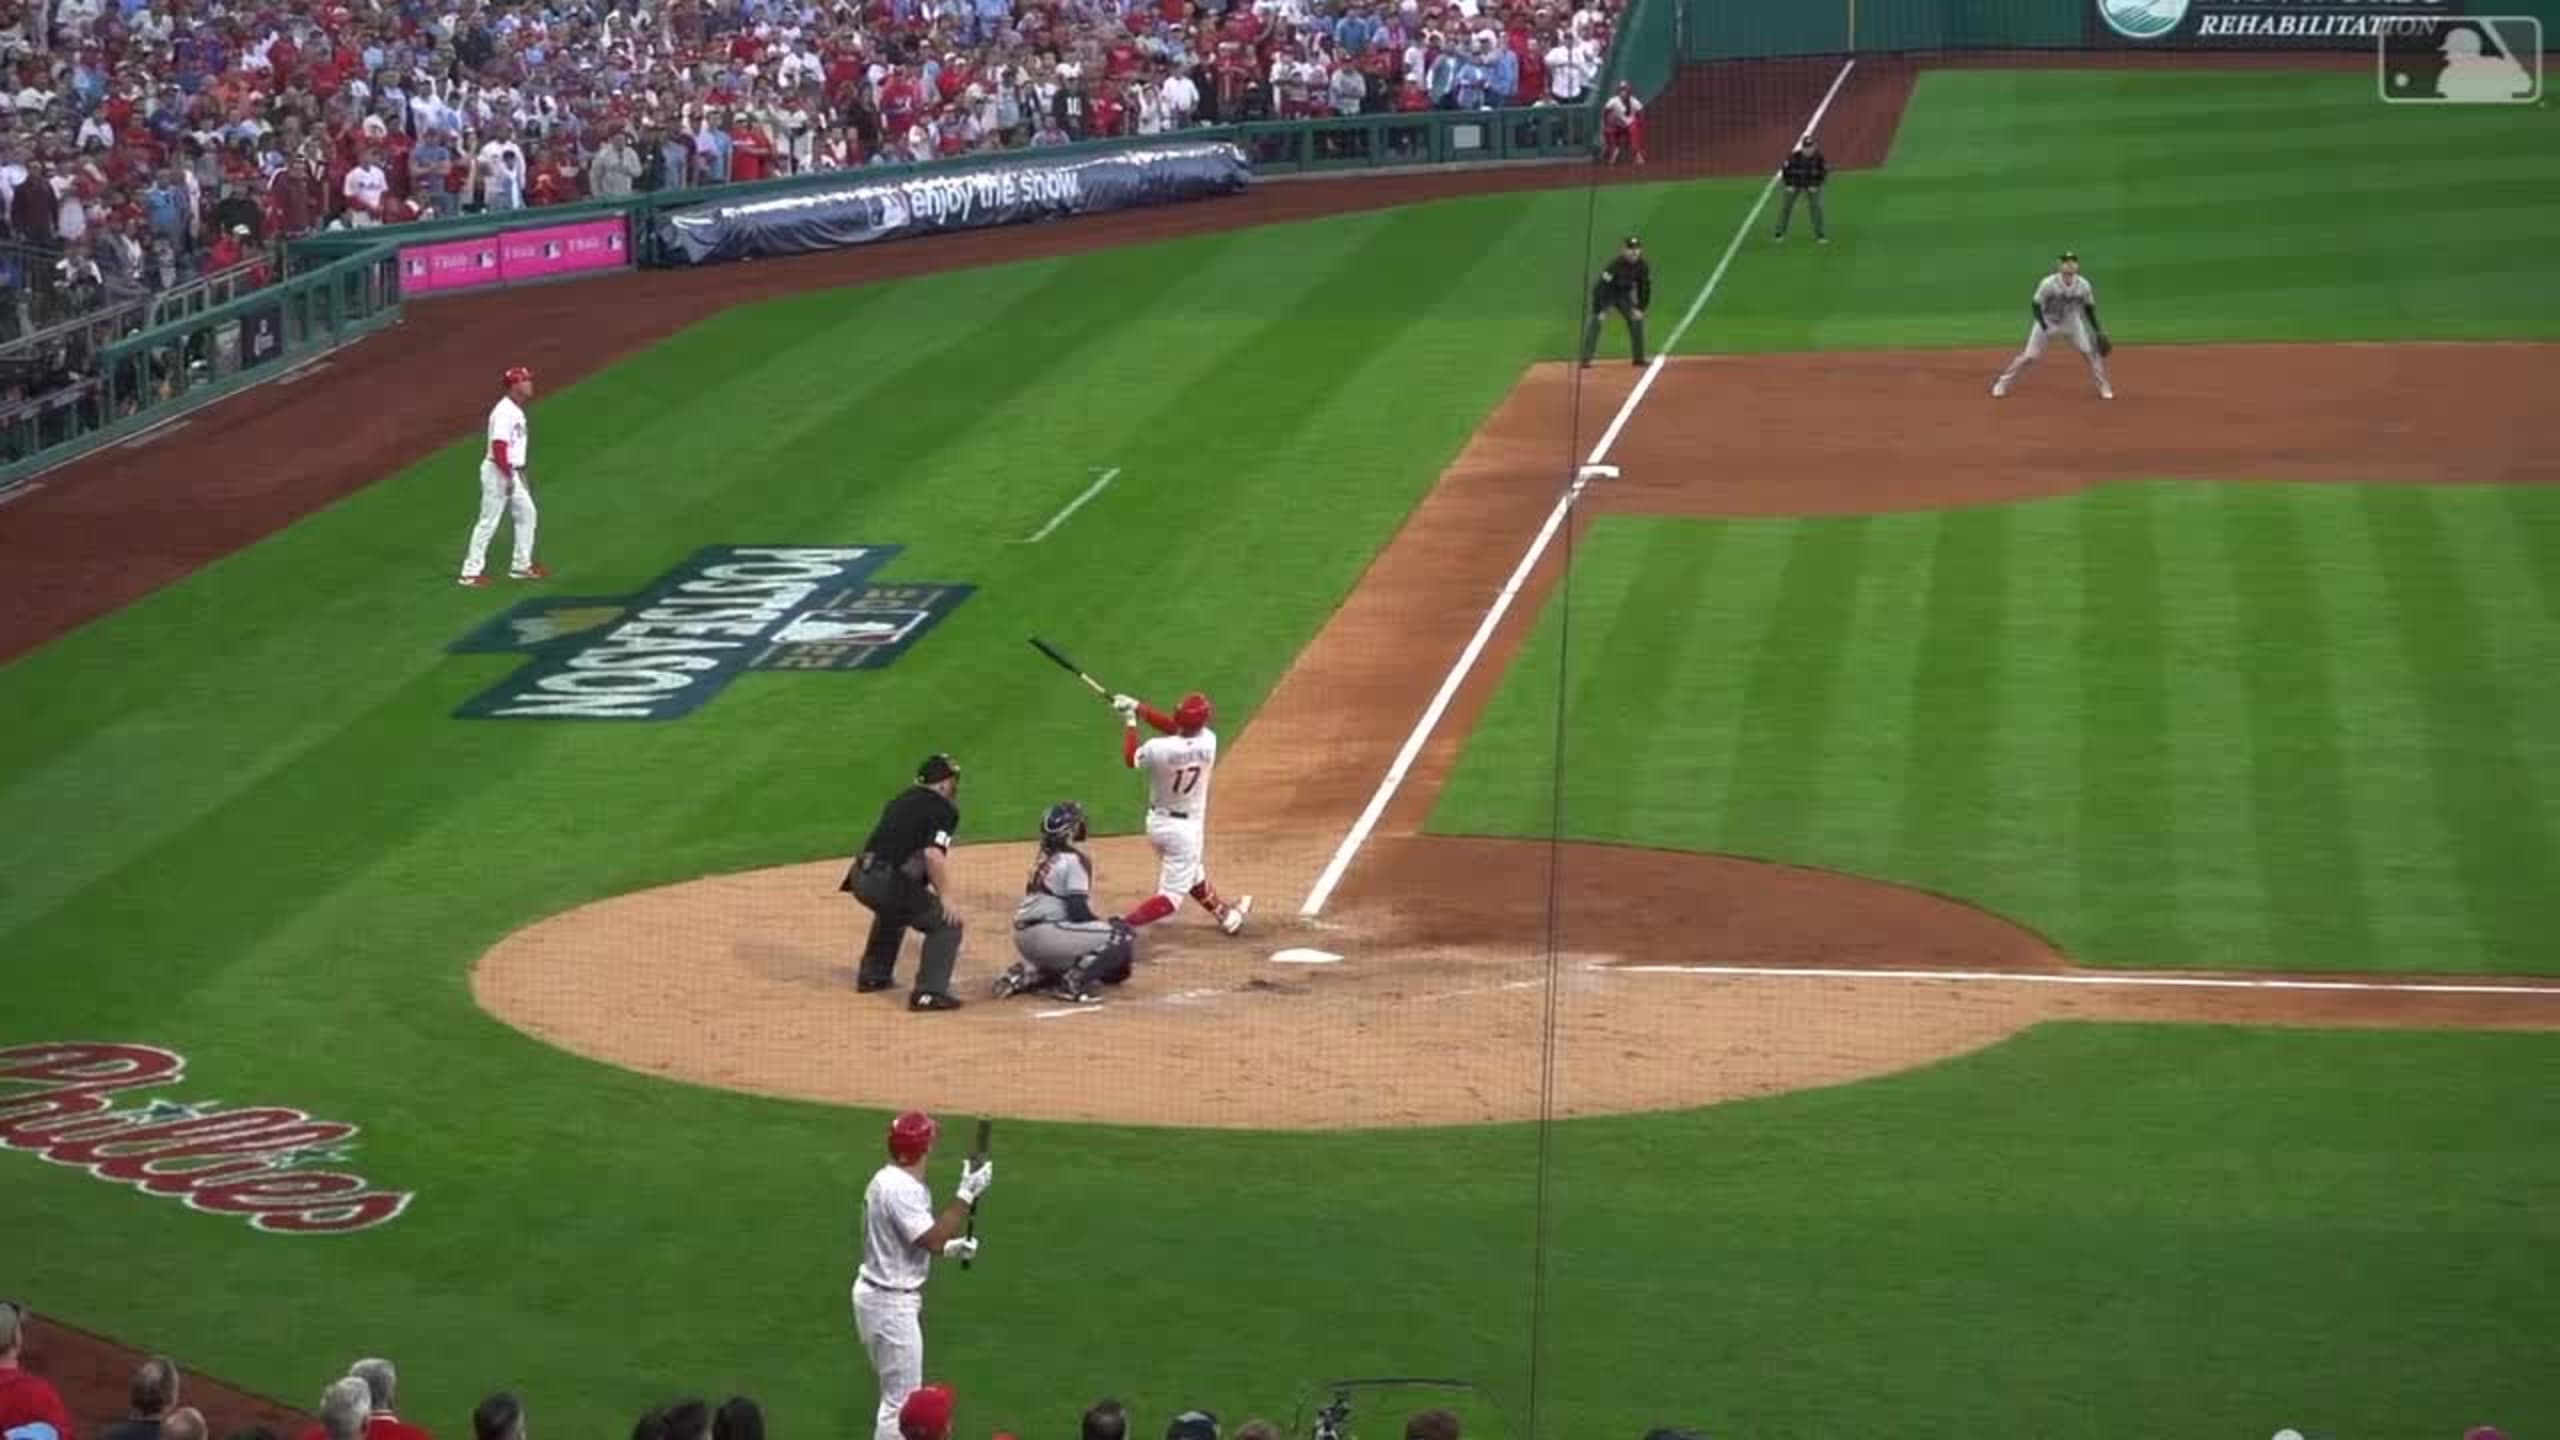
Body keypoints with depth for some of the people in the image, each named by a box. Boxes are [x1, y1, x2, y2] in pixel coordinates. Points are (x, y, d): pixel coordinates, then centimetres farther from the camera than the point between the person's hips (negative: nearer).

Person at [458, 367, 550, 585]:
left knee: (526, 513, 15)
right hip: (498, 472, -10)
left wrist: (519, 474, 22)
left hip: (511, 472, 10)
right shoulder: (504, 411, -20)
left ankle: (521, 566, 22)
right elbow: (498, 446, -26)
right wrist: (509, 477, -25)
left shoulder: (516, 410, 12)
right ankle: (471, 572, 0)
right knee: (489, 521, -5)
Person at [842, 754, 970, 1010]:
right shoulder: (944, 808, -2)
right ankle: (929, 992, -11)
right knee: (945, 923, 3)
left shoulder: (901, 800, 22)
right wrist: (945, 897, -11)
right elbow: (933, 854, -16)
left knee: (893, 910, 38)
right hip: (889, 883, -8)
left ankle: (873, 975, 44)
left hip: (860, 876, 8)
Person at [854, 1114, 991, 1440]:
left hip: (878, 1294, 11)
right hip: (891, 1303, -11)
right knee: (901, 1400, -5)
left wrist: (950, 1248, 7)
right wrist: (967, 1193, -26)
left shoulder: (890, 1181, 9)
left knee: (897, 1392, 21)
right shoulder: (900, 1189, -24)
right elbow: (933, 1239, -29)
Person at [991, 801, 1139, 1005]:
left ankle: (1026, 974, 17)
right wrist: (1107, 925, 0)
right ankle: (1075, 980, -15)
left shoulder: (1044, 860, 17)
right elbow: (1078, 912, -15)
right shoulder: (1074, 859, -9)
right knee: (1123, 935, -11)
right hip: (1046, 933, -9)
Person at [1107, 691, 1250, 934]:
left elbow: (1131, 759, -2)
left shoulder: (1158, 749, -24)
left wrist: (1130, 722, 7)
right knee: (1171, 897, 2)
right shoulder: (1208, 743, -21)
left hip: (1157, 822, 3)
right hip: (1186, 827, -3)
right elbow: (1177, 728, -5)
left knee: (1192, 875, 26)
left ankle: (1226, 915, 49)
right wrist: (1139, 708, -6)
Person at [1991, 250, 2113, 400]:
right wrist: (2045, 328, -32)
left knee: (2090, 351, -8)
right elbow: (2036, 305, -20)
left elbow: (2089, 308, -1)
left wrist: (2097, 331, -2)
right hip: (2048, 320, -2)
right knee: (2030, 355, -5)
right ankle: (2003, 383, 10)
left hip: (2071, 321, 2)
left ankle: (2104, 386, 7)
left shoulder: (2083, 285, -17)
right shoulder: (2048, 284, -27)